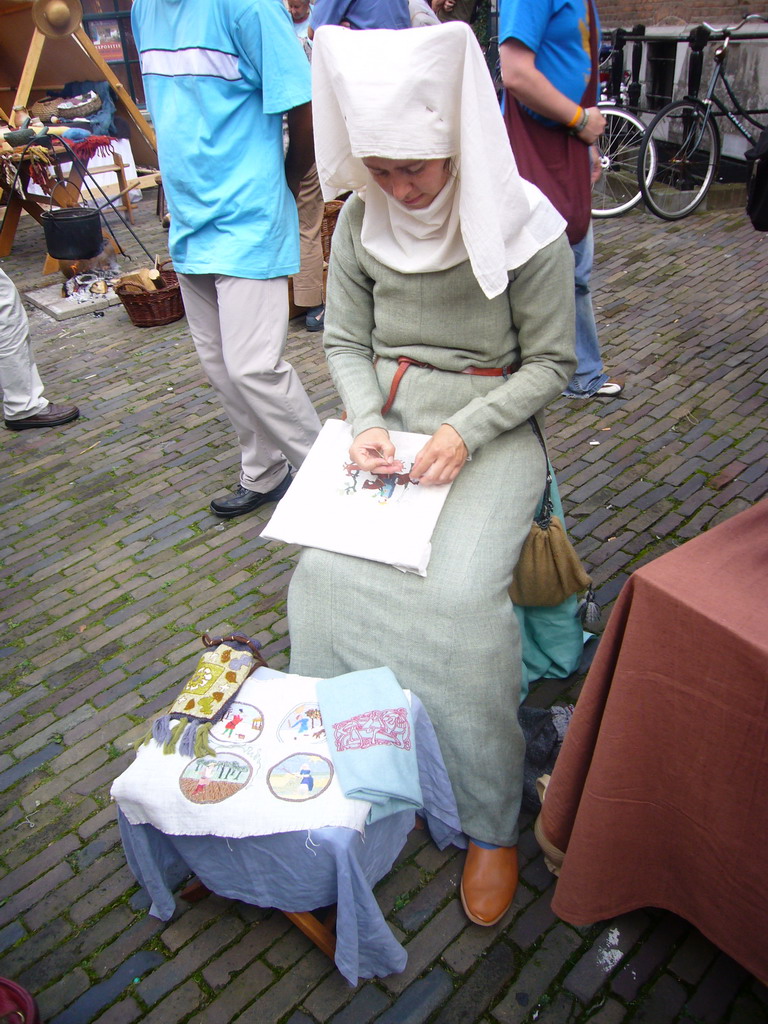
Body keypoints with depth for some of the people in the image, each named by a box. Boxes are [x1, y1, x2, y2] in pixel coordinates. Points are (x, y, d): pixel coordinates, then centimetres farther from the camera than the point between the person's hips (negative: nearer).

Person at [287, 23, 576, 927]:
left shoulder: (526, 228, -10)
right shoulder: (361, 221, 1)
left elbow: (550, 362, -5)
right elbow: (345, 343, 8)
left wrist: (465, 432, -19)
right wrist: (367, 423, -11)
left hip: (490, 430, -3)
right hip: (388, 419, 4)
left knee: (459, 595, -27)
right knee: (325, 572, -21)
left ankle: (491, 820, -5)